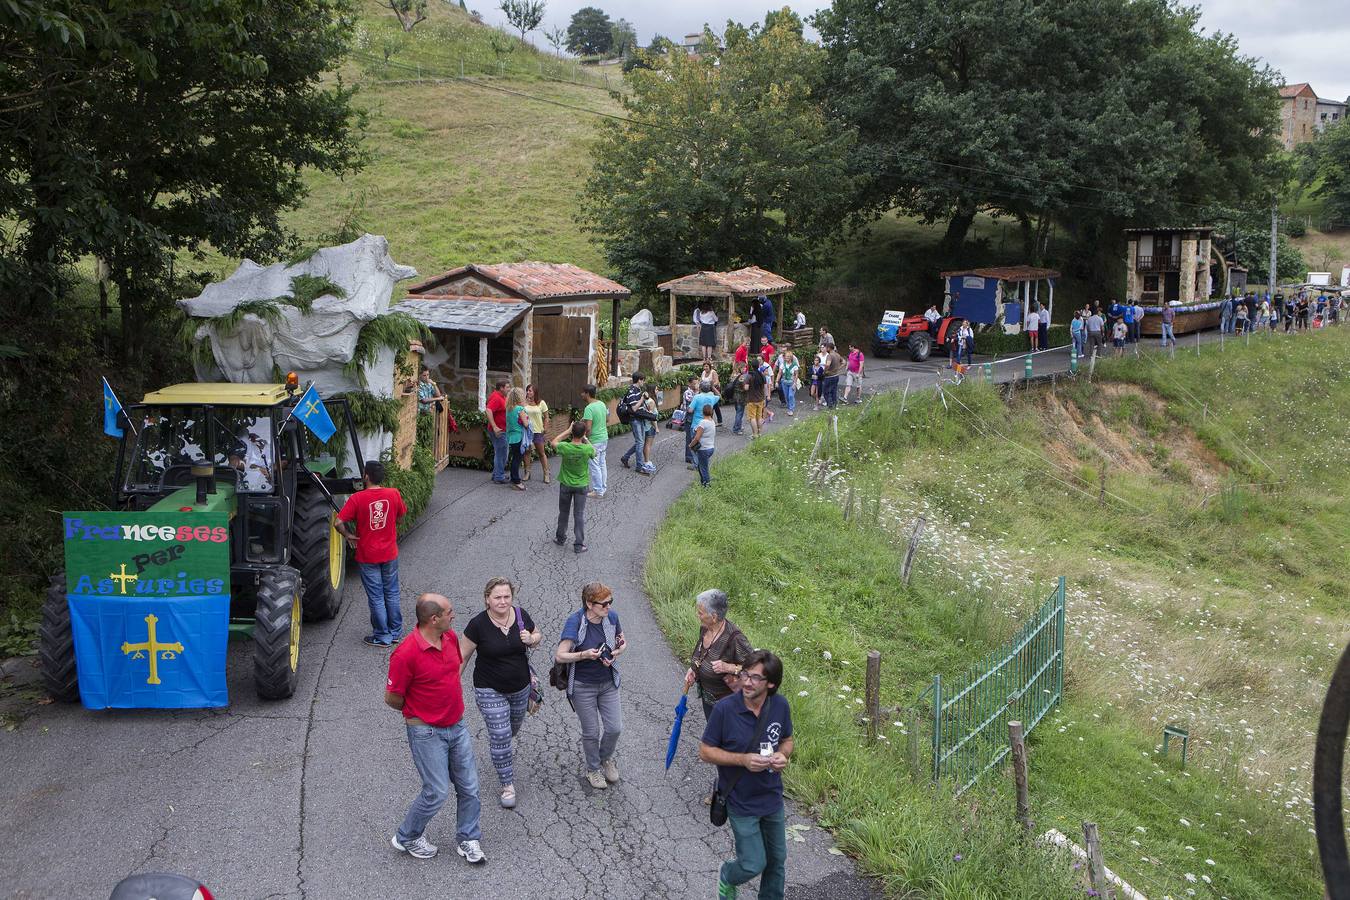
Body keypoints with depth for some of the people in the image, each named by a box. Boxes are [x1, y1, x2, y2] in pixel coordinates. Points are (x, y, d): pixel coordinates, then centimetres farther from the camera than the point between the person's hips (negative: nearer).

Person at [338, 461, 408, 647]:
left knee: (376, 597, 7)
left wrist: (349, 535, -3)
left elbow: (339, 523, -21)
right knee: (391, 593, 17)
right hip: (390, 554, 3)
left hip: (367, 557, -3)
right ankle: (395, 632, 27)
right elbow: (401, 516, 8)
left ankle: (382, 637, 15)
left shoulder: (357, 498, -18)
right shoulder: (394, 494, -8)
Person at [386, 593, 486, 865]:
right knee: (437, 792, 0)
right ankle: (406, 838, 24)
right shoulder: (406, 654, -26)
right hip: (427, 733, -7)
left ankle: (467, 840, 29)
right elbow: (392, 698, -14)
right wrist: (417, 712, 3)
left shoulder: (450, 637, -2)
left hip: (457, 727, 7)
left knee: (469, 787, 11)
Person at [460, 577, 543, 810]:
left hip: (520, 687, 4)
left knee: (514, 726, 25)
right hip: (490, 691, -4)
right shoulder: (478, 624, -21)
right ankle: (508, 786, 13)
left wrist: (531, 639, -16)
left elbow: (538, 635, 7)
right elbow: (462, 657, -11)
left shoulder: (521, 615, -11)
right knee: (500, 736, -4)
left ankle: (501, 746, 60)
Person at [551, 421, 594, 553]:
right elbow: (594, 452, 3)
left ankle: (560, 538, 33)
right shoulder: (587, 449, -22)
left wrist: (568, 430, 0)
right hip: (582, 486, -1)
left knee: (563, 512, 19)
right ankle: (579, 544, 10)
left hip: (565, 485, 1)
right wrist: (585, 438, 5)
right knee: (579, 515, 7)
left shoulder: (564, 447, -22)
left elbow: (554, 442, 2)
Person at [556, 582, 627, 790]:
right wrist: (585, 654, -34)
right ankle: (593, 769, 34)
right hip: (583, 686, -4)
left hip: (608, 683, 4)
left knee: (615, 728, 7)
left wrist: (616, 653, -12)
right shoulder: (575, 622, -23)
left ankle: (606, 758, 38)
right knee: (591, 732, 8)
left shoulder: (611, 617, -10)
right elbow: (560, 656, -23)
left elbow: (623, 642, 9)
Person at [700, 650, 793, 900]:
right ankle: (727, 876, 34)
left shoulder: (781, 706, -10)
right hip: (741, 802, -4)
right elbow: (705, 751, -13)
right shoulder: (724, 709, -22)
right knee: (754, 864, 0)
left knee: (777, 860, 17)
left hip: (773, 797, 4)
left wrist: (783, 755, -16)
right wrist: (743, 760, -25)